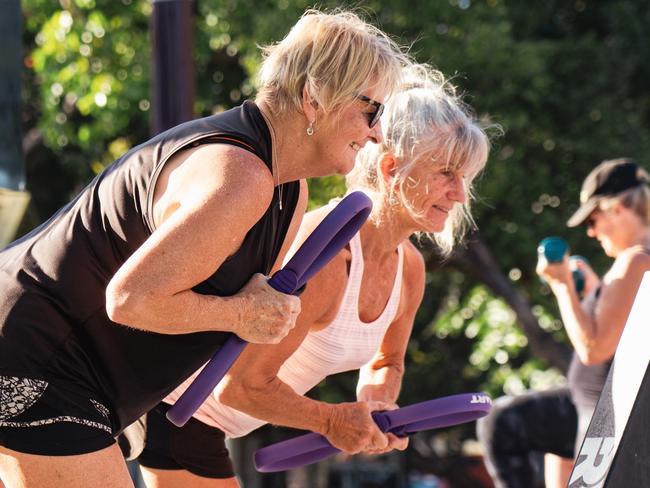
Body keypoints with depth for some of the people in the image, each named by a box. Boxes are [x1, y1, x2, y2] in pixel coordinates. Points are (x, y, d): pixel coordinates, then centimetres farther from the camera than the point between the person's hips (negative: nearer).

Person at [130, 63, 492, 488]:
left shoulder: (409, 269, -2)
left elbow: (386, 362, 18)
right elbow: (242, 385, -29)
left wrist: (376, 405, -5)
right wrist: (331, 420, -17)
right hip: (172, 414, -9)